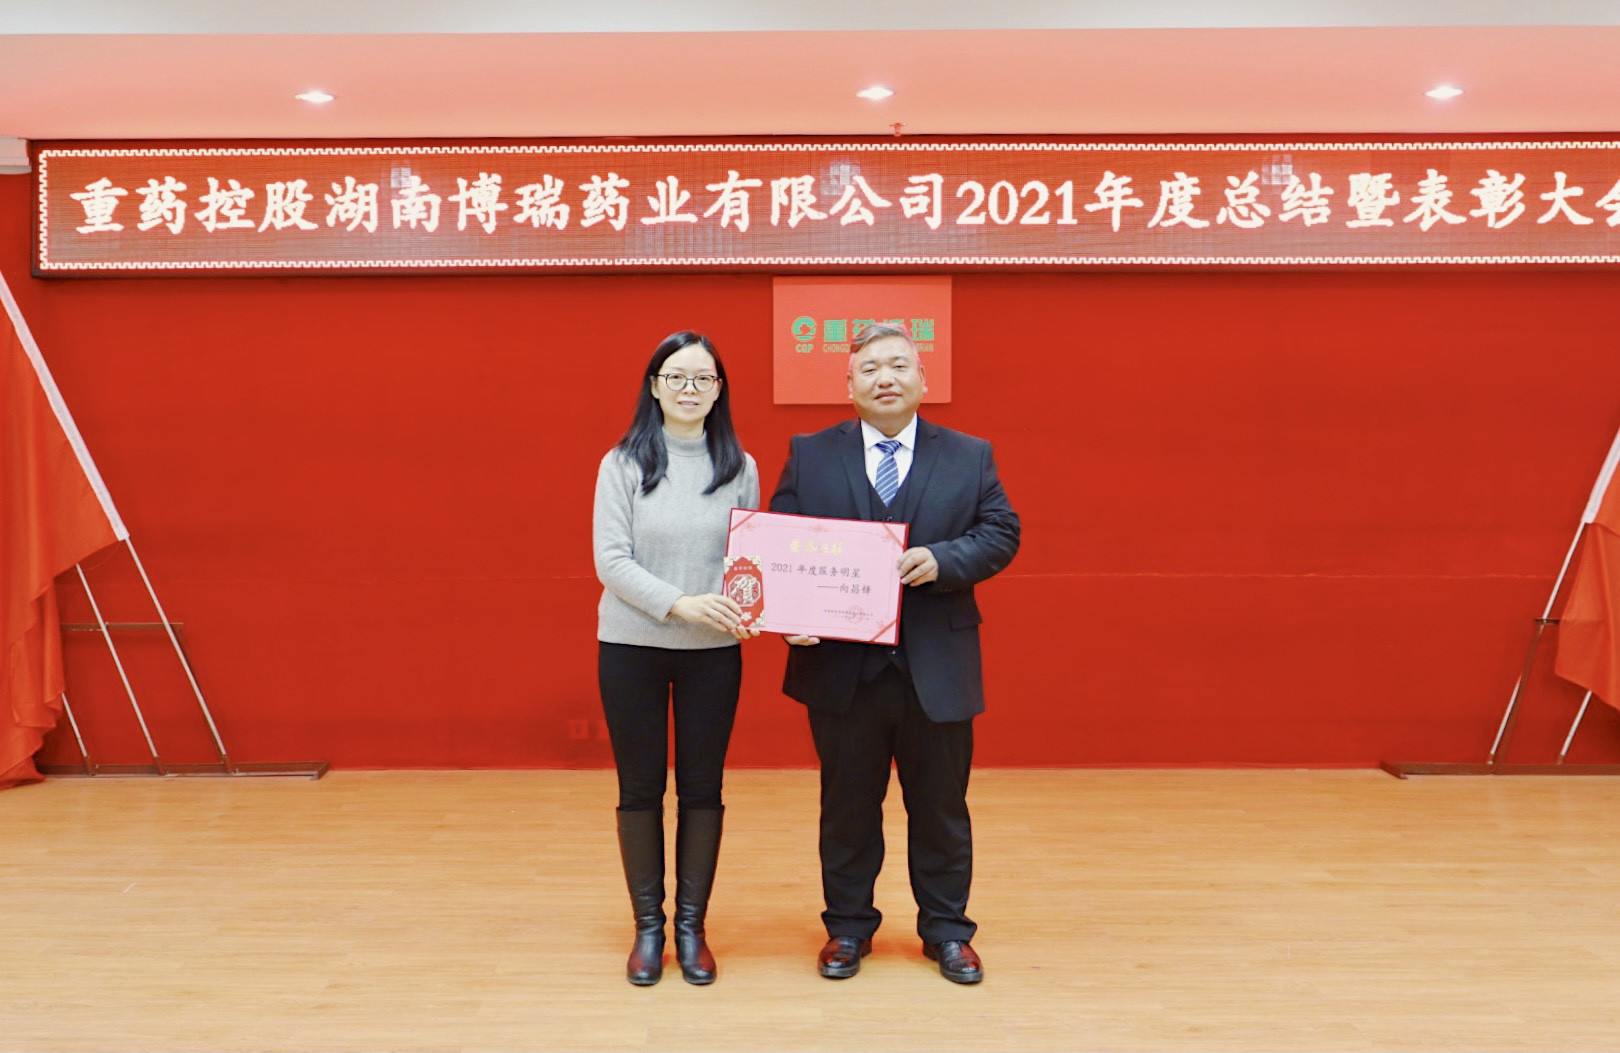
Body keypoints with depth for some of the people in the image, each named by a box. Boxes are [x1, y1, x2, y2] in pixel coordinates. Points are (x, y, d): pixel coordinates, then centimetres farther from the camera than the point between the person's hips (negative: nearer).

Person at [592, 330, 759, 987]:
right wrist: (680, 604, -22)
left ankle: (691, 925, 22)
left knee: (702, 787, 8)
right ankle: (647, 926, 23)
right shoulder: (623, 463, -3)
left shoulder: (739, 467, 3)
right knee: (640, 786, 8)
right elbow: (610, 560, -9)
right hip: (632, 645, -1)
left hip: (714, 651, 1)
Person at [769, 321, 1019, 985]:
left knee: (940, 806, 11)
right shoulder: (810, 456, 4)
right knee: (847, 806, 12)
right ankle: (847, 927, 29)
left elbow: (1001, 533, 1)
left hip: (938, 669, 1)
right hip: (842, 667, 0)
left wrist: (942, 559, -17)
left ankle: (946, 930, 28)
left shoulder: (969, 457, 5)